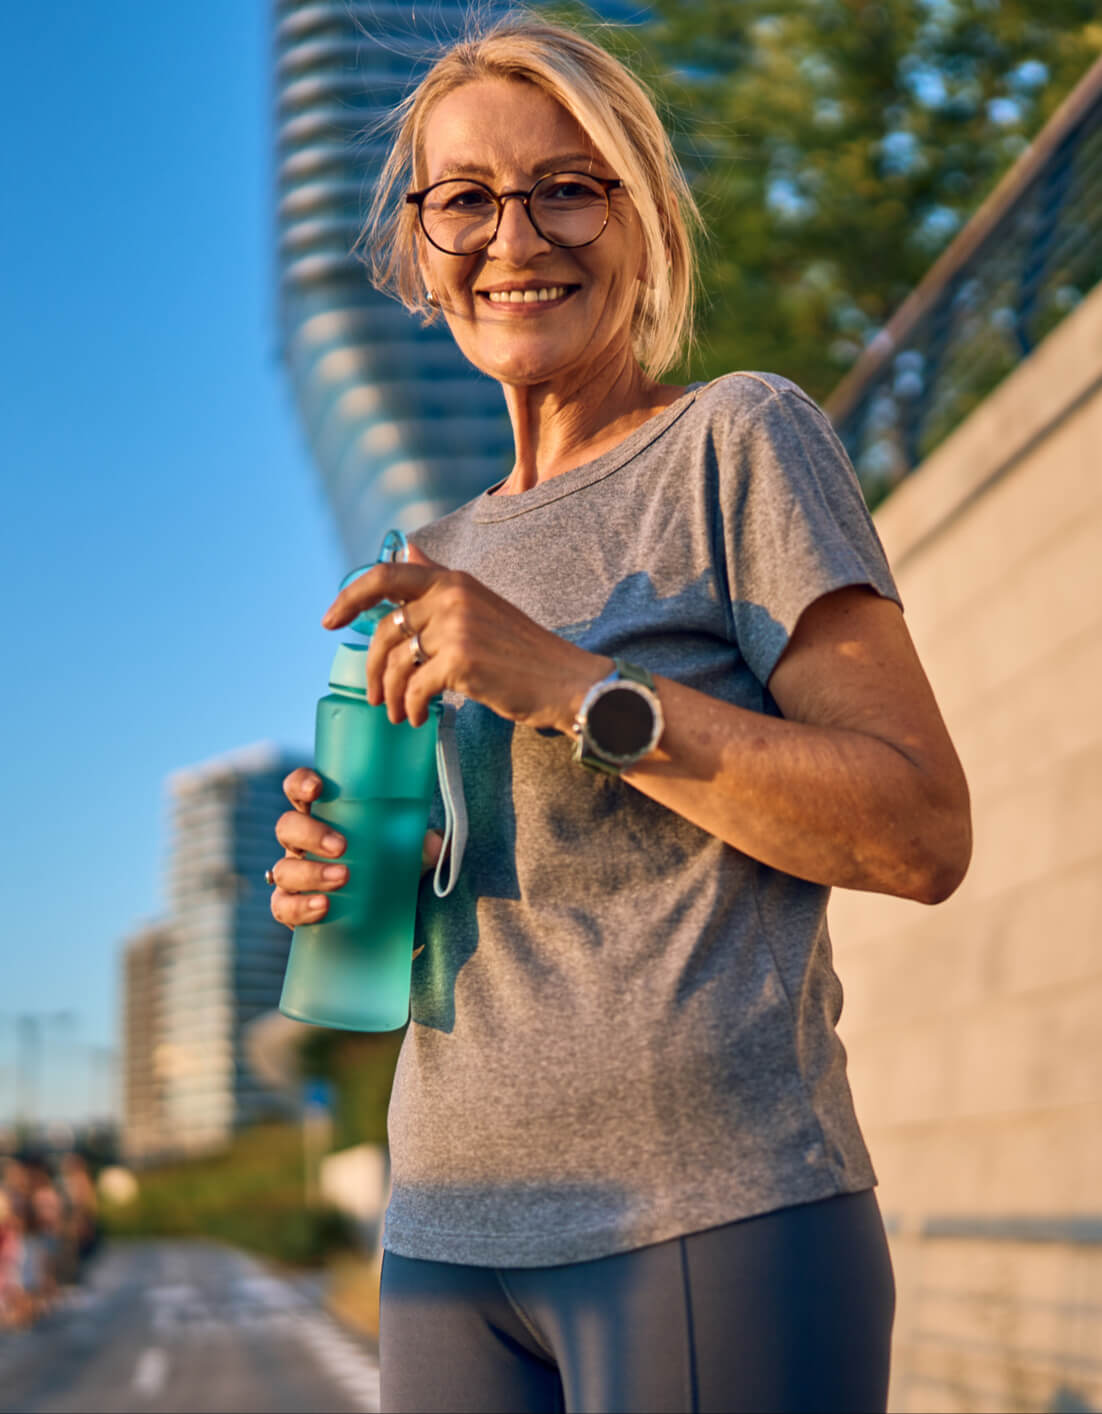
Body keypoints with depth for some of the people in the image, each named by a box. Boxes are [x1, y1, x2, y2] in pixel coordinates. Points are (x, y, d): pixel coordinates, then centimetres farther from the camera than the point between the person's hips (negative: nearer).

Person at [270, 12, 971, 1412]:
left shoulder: (740, 440, -2)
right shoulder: (443, 557, 16)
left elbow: (924, 836, -11)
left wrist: (574, 689, -17)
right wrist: (342, 880, 3)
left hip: (713, 1219, -5)